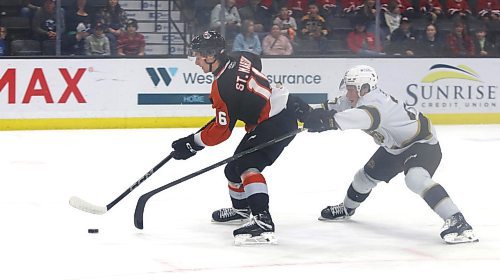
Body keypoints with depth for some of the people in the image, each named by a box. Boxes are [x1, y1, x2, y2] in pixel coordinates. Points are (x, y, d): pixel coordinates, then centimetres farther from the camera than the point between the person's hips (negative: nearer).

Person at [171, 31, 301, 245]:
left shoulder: (223, 86, -24)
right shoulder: (239, 60, 1)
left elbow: (221, 130, -20)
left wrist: (192, 144, -9)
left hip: (277, 122, -10)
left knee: (247, 166, -24)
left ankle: (263, 221, -37)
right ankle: (240, 209, 44)